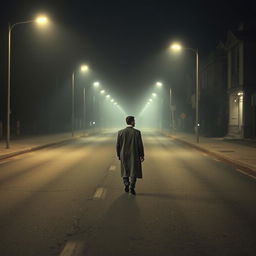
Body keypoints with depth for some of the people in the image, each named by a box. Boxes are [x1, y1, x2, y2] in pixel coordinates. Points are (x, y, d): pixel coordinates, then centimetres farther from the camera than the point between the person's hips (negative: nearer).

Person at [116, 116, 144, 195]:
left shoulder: (120, 132, -5)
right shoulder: (137, 132, -11)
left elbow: (118, 145, -1)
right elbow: (140, 145, -9)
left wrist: (119, 155, 11)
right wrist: (142, 155, 1)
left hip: (124, 155, 2)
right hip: (134, 156, -2)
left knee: (125, 171, 20)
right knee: (133, 171, 6)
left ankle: (126, 184, 14)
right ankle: (132, 187, -6)